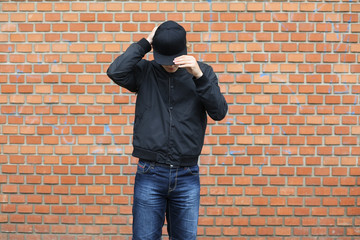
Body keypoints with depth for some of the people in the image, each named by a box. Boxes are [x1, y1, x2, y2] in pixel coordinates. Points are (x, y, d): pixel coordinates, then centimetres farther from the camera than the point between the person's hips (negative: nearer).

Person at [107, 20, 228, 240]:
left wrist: (199, 76, -17)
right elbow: (116, 72, -17)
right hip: (150, 175, -1)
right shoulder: (144, 72, 2)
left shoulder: (202, 72, 4)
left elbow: (219, 112, -6)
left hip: (187, 176, 1)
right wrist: (145, 43, -10)